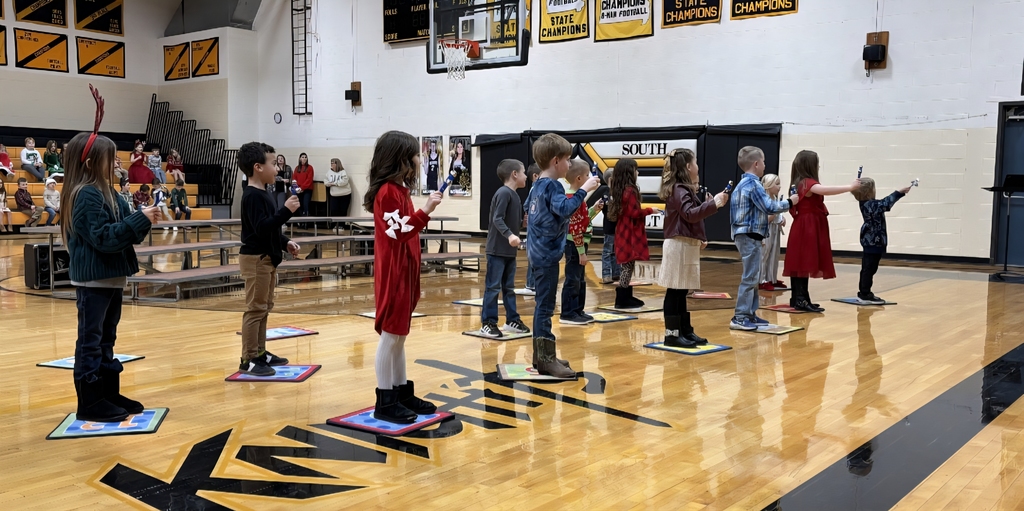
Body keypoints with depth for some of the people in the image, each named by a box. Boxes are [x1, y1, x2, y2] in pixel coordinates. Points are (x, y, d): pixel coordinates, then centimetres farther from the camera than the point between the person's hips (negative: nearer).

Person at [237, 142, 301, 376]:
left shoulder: (262, 194, 15)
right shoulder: (253, 196, -17)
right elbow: (262, 228, -28)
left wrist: (286, 243, 12)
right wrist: (286, 210, -28)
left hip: (267, 258, 11)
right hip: (256, 259, -11)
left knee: (265, 307, 15)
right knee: (255, 308, -7)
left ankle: (260, 352, 23)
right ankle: (248, 359, -2)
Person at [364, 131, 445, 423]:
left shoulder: (398, 190, 14)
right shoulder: (388, 191, -15)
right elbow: (398, 233, -23)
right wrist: (425, 211, -27)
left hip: (404, 273, 10)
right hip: (393, 275, -10)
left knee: (398, 335, 14)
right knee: (390, 335, -4)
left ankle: (403, 393, 21)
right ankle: (385, 402, 4)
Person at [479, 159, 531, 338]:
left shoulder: (514, 195, 12)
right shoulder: (503, 193, -15)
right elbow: (497, 219, -25)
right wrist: (509, 235, -35)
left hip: (510, 251, 9)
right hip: (497, 250, -9)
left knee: (509, 287, 14)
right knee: (493, 287, -3)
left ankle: (512, 320, 22)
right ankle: (487, 323, 3)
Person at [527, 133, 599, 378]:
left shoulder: (537, 186, 14)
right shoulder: (552, 186, -15)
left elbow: (528, 210, 25)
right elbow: (565, 208, -31)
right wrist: (584, 190, -27)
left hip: (538, 251, 10)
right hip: (548, 253, -10)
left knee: (543, 303, 15)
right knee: (545, 305, -8)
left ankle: (541, 355, 22)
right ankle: (546, 358, -5)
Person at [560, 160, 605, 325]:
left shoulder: (574, 196, 13)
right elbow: (575, 228, -22)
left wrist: (594, 209, 9)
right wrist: (581, 252, -20)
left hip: (577, 245, 10)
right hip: (575, 246, -10)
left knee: (580, 280, 17)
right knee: (573, 281, -3)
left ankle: (578, 311, 25)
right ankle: (567, 314, 4)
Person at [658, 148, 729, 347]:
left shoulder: (685, 189, 17)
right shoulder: (679, 189, -13)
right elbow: (690, 214, -27)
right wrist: (713, 203, -28)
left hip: (687, 245, 10)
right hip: (679, 246, -10)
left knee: (682, 291, 12)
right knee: (674, 291, -5)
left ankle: (685, 330, 18)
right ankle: (671, 333, -2)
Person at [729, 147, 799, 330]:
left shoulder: (743, 184, 16)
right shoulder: (754, 184, -15)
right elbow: (769, 207, -19)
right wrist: (789, 203, -6)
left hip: (745, 235, 10)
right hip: (750, 236, -10)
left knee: (753, 276, 14)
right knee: (750, 277, -8)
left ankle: (750, 314, 19)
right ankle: (739, 317, -7)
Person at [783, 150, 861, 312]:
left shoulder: (800, 183, 15)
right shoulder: (808, 183, -16)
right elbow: (824, 190, -34)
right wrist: (850, 187, -31)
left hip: (804, 228, 10)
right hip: (807, 229, -10)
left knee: (799, 263, 9)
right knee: (805, 263, -11)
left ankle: (797, 298, 13)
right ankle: (801, 300, -13)